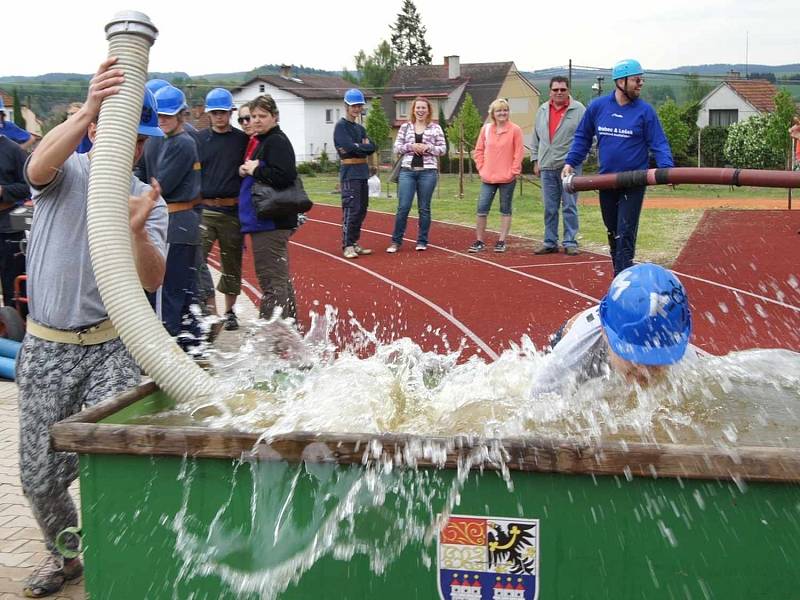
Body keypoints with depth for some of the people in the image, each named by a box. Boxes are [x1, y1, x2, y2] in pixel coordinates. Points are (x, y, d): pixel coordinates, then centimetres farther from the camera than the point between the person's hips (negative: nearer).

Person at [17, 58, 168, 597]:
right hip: (45, 349, 1)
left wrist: (139, 230, -33)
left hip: (111, 349, -1)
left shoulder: (148, 200, 2)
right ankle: (64, 556, 36)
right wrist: (88, 109, -41)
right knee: (40, 478, 9)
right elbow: (38, 168, -26)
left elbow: (152, 280, -13)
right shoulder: (67, 173, 1)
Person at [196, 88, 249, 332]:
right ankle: (210, 307, -12)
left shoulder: (242, 140, 3)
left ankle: (229, 311, 23)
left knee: (232, 262, 9)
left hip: (233, 211, 0)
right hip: (204, 209, 0)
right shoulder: (199, 139, 5)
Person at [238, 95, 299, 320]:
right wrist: (244, 170, 3)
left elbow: (285, 176, -27)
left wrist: (255, 170, -15)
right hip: (264, 222, 11)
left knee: (272, 280, -9)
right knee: (280, 277, 20)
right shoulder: (261, 142, 19)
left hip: (271, 223, -11)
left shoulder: (277, 142, -13)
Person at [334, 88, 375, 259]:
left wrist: (356, 147, -9)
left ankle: (354, 243, 17)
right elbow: (349, 146, -18)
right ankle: (347, 246, -7)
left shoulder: (360, 128, 18)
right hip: (350, 172, -8)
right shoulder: (341, 126, -4)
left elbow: (372, 147, 5)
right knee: (351, 209, -11)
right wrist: (363, 147, -4)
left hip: (363, 172, 8)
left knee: (362, 210, 9)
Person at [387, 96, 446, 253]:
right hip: (407, 170, 1)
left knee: (424, 208, 5)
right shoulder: (405, 127, 9)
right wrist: (410, 146, -10)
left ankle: (422, 241, 15)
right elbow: (396, 148, 6)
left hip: (428, 171, -1)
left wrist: (427, 147, -12)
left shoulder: (435, 128, 5)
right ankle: (396, 241, 5)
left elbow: (443, 149, 3)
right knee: (403, 207, -4)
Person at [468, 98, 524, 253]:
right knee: (482, 209, 1)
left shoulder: (515, 130, -4)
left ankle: (501, 241, 12)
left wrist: (513, 172, -9)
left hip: (507, 178, -3)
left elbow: (518, 153, -5)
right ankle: (479, 241, 10)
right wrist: (481, 169, 4)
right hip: (488, 178, 3)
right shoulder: (486, 129, 6)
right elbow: (479, 150, 12)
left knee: (505, 210, 6)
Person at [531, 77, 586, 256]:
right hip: (547, 167, 4)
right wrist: (536, 160, 12)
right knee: (550, 208, 9)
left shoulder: (578, 109, -2)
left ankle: (570, 242, 5)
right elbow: (536, 138, 17)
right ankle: (550, 242, 16)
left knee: (569, 207, -1)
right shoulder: (542, 111, 12)